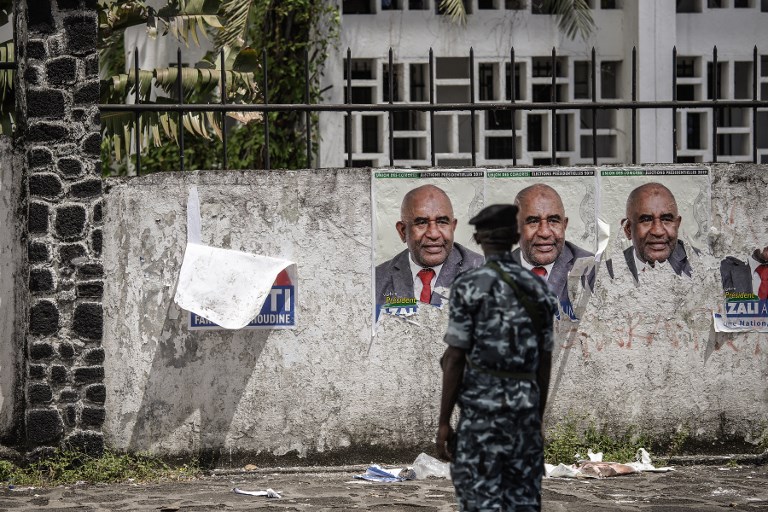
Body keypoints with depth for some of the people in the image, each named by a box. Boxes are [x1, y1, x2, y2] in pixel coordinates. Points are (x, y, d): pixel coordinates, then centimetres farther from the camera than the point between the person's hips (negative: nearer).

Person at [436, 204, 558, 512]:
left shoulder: (469, 285, -8)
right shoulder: (538, 289, 8)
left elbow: (455, 358, -10)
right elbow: (545, 363, 11)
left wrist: (443, 421, -5)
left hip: (482, 410, -5)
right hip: (525, 409, 5)